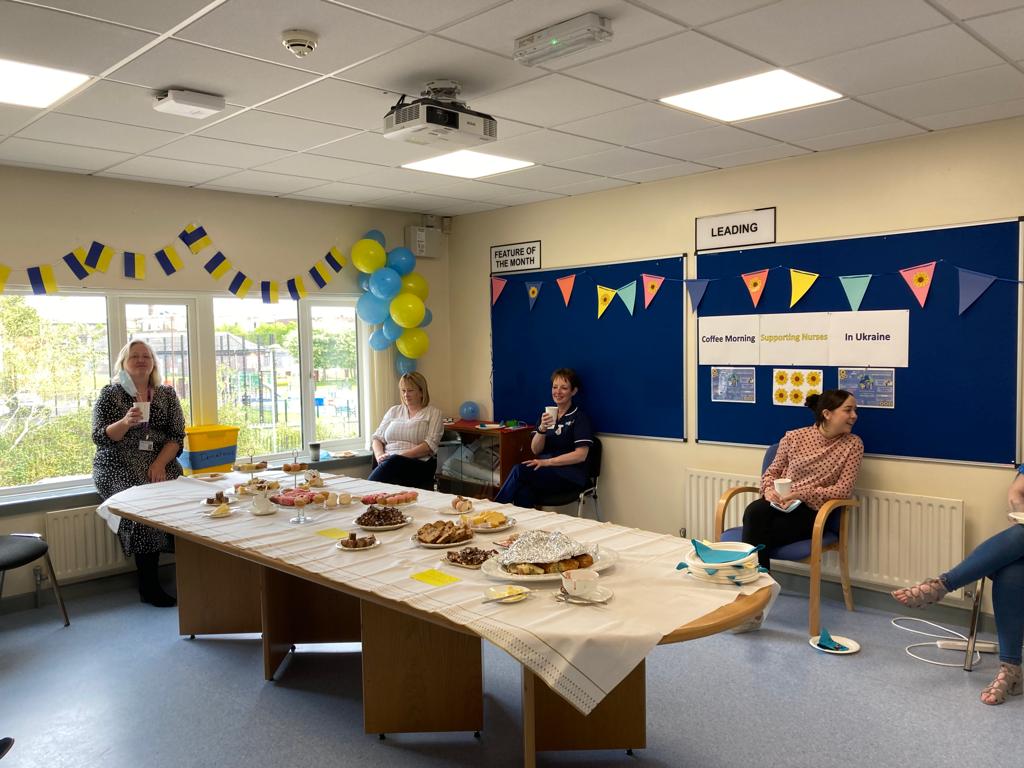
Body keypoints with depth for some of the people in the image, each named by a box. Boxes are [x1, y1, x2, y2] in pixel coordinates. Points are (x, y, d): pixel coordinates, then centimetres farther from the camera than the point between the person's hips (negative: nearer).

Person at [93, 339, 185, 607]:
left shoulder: (167, 394, 12)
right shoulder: (110, 394, 6)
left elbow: (177, 435, 4)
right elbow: (99, 437, -3)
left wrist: (160, 464, -12)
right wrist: (125, 422, -23)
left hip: (160, 464, 2)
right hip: (119, 467, -2)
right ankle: (148, 586, -19)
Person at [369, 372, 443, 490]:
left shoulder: (434, 413, 10)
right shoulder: (393, 411, 24)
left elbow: (430, 445, -4)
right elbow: (377, 438, 19)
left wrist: (401, 456, -16)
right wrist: (380, 455, -5)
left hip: (418, 464, -3)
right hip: (388, 462, 3)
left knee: (393, 463, -38)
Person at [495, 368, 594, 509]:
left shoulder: (579, 417, 0)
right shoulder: (547, 414, 17)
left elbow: (581, 455, -10)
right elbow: (535, 450, 9)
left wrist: (547, 462, -16)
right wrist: (542, 428, -10)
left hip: (570, 475, -4)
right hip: (546, 472, 4)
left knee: (519, 470, -27)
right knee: (524, 493, -33)